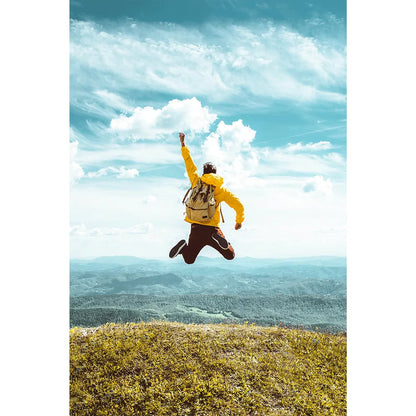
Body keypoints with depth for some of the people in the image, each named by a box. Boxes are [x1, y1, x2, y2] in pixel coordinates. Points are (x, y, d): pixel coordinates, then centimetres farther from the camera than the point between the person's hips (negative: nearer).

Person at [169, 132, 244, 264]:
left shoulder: (197, 182, 7)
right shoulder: (221, 189, 3)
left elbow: (190, 166, 20)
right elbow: (239, 205, 3)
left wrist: (183, 145, 29)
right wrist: (239, 221, 20)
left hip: (196, 229, 2)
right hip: (212, 228, -2)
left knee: (189, 260, 20)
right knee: (230, 256, 10)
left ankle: (183, 247, -14)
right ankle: (218, 239, -20)